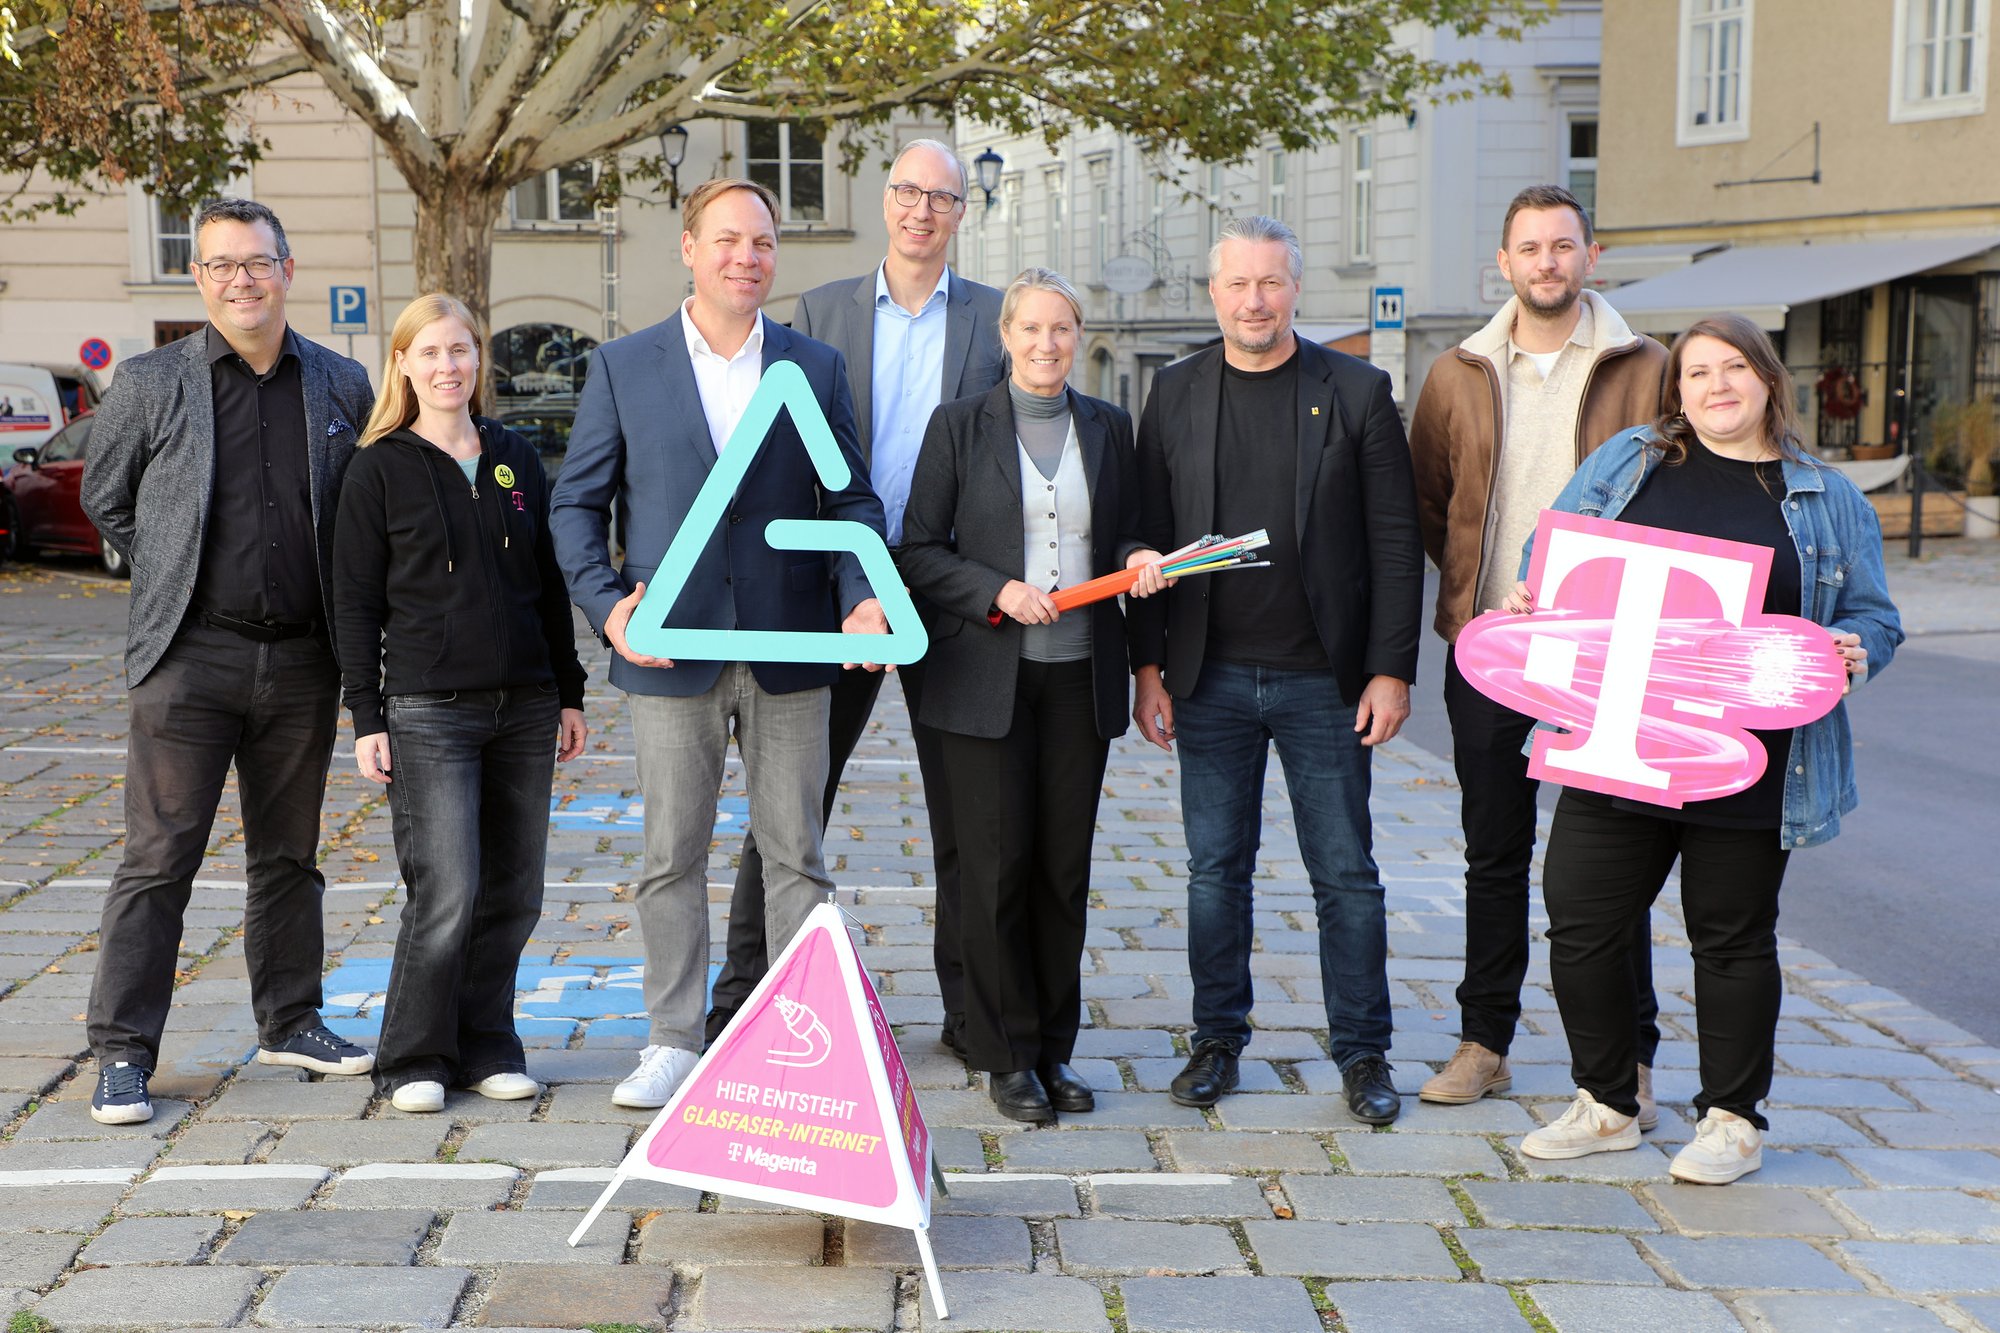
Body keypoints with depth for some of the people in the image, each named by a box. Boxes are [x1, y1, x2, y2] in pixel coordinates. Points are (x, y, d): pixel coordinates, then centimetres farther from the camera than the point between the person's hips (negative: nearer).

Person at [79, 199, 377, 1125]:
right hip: (190, 657, -2)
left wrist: (344, 619, 8)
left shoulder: (343, 387, 5)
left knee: (289, 855, 14)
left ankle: (290, 1022, 27)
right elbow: (105, 501, 11)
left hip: (303, 658, 3)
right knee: (157, 859, -2)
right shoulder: (150, 384, 0)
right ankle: (122, 1052, 5)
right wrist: (175, 583, 8)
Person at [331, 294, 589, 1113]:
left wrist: (569, 694, 13)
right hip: (427, 710, -4)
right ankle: (413, 1061, 5)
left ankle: (486, 1047, 20)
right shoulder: (380, 470, 0)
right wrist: (367, 720, -6)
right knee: (446, 892, -10)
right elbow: (355, 604, 0)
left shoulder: (517, 459, 12)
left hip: (524, 708, 4)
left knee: (512, 893, 6)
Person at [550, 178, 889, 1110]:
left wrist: (862, 596, -10)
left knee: (796, 855, 7)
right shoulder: (622, 366, 4)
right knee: (672, 857, 6)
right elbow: (576, 502, 5)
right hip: (672, 650, -1)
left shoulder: (817, 367, 8)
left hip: (789, 650, 1)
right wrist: (605, 604, -11)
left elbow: (851, 499, 7)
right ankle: (674, 1041, 18)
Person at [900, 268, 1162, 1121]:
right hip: (986, 675, -3)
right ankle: (1005, 1056, 10)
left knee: (1066, 866, 5)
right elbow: (919, 550, 0)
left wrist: (1138, 560, -6)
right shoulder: (958, 426, 2)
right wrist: (997, 591, -14)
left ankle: (1054, 1049, 17)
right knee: (996, 865, -2)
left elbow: (1125, 539, 16)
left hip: (1081, 675, 3)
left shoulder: (1109, 429, 10)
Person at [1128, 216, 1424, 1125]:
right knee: (1215, 870, 9)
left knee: (1346, 874, 5)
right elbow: (1150, 539, 7)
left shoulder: (1356, 393, -1)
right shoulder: (1176, 394, 5)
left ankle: (1362, 1055, 16)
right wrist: (1148, 665, 1)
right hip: (1211, 678, 2)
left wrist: (1391, 669, -7)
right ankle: (1218, 1040, 23)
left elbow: (1395, 540, -2)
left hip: (1322, 677, -2)